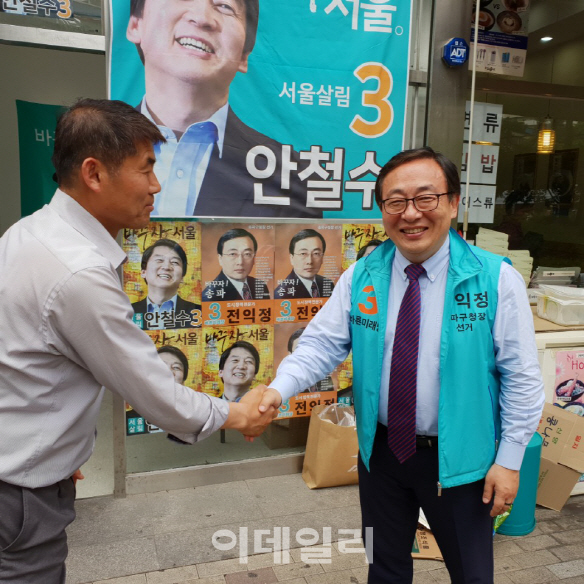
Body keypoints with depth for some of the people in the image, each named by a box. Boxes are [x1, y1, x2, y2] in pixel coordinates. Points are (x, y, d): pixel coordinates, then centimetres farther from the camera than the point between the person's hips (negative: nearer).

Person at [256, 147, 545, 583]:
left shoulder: (497, 280, -13)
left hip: (459, 460, -2)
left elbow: (521, 377, -9)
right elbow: (322, 344, -7)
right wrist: (280, 388, -24)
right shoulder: (361, 277, -5)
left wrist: (509, 459, -8)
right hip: (381, 450, 3)